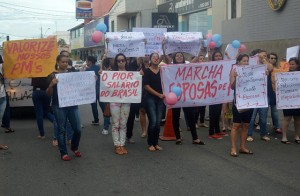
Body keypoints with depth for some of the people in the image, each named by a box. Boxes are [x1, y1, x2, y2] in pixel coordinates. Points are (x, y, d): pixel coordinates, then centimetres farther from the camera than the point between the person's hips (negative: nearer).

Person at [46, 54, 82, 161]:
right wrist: (51, 84, -22)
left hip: (72, 105, 4)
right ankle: (63, 153, 16)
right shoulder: (53, 75, -1)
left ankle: (74, 147, 29)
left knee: (77, 129, 4)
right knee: (62, 129, 3)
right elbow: (49, 94, -1)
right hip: (59, 106, -3)